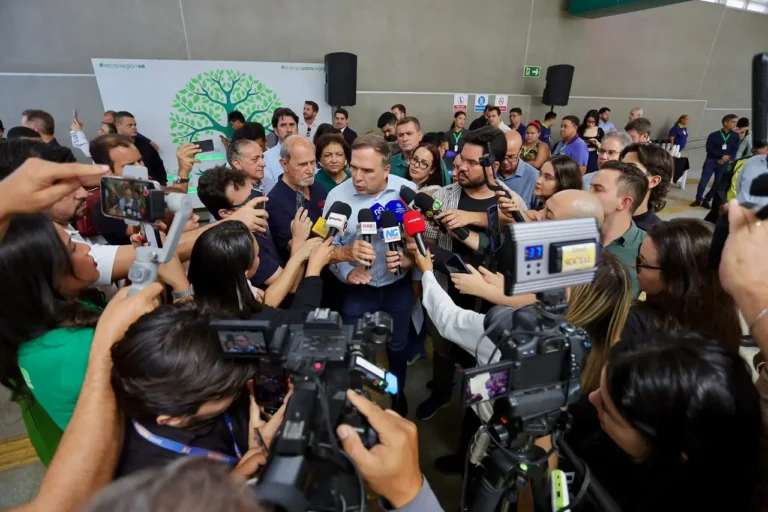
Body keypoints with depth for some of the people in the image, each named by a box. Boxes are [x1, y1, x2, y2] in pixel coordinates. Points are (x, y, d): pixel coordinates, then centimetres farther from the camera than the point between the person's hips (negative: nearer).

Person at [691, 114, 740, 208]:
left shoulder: (735, 136, 5)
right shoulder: (713, 135, -3)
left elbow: (735, 151, 3)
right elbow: (709, 149, -9)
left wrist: (726, 159, -13)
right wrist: (722, 156, -17)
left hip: (724, 164, 3)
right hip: (711, 161, -2)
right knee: (703, 182, -4)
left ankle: (706, 200, 13)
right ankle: (698, 199, 10)